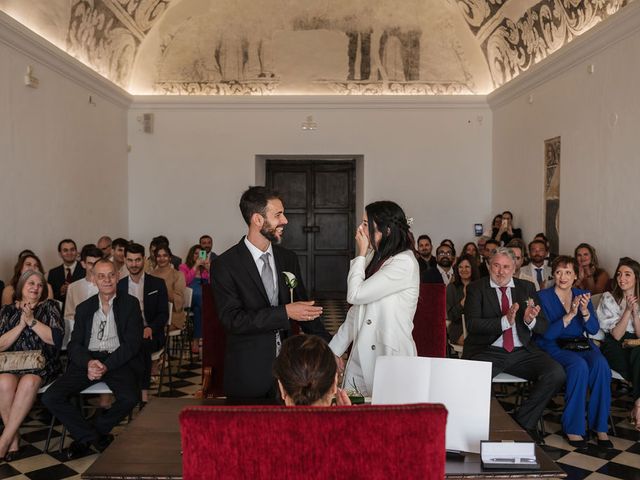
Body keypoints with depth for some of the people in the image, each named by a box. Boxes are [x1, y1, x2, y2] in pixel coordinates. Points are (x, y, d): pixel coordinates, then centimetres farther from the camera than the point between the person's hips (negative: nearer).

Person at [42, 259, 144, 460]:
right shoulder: (84, 308, 17)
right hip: (88, 360, 3)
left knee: (130, 398, -31)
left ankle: (85, 437, -5)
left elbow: (133, 343, -2)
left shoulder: (130, 304, 7)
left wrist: (107, 366, -16)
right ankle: (98, 438, -6)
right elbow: (74, 345, 9)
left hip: (118, 360, -3)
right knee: (50, 397, -18)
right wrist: (89, 362, -15)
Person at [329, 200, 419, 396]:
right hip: (361, 358, 7)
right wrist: (334, 350, 13)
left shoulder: (404, 262, -13)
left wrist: (361, 254, -5)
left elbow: (355, 295, -17)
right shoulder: (375, 259, 13)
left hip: (390, 358, -7)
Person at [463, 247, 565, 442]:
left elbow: (543, 327, 10)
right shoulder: (476, 288, 3)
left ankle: (523, 422, 0)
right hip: (488, 351, -4)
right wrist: (505, 321, -23)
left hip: (522, 352, 4)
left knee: (556, 373, -20)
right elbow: (472, 324, -11)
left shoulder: (526, 288, 13)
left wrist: (530, 320, -14)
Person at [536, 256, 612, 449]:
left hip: (583, 345, 4)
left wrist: (585, 311, -17)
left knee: (601, 364, -28)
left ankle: (600, 426, -16)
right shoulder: (543, 297, -3)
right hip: (554, 347, -4)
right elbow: (547, 333, -12)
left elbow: (593, 329, 2)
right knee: (579, 365, -33)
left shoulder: (582, 295, 11)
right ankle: (573, 428, -22)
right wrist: (570, 315, -22)